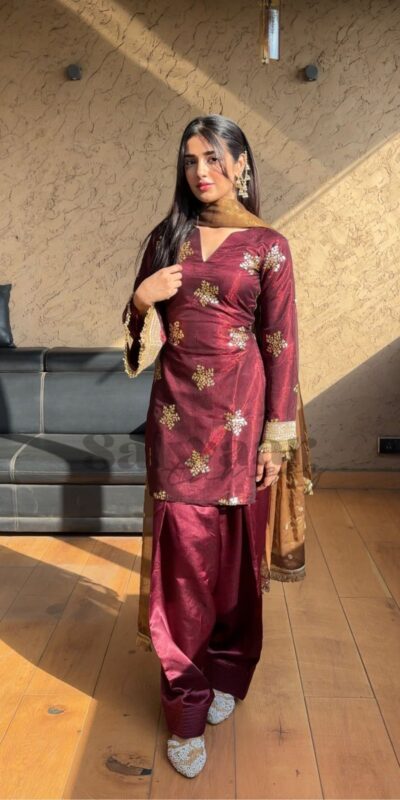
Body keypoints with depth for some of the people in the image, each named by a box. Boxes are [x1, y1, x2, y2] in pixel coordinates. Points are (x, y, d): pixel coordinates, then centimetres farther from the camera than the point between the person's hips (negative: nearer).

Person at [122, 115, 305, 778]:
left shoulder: (267, 245, 1)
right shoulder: (166, 239, 10)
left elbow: (280, 344, -2)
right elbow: (145, 334, 13)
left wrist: (277, 435, -5)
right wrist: (141, 300, -10)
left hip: (239, 413, -2)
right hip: (177, 412, 2)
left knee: (235, 552, 9)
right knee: (183, 556, 3)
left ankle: (227, 674, 33)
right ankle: (187, 708, 17)